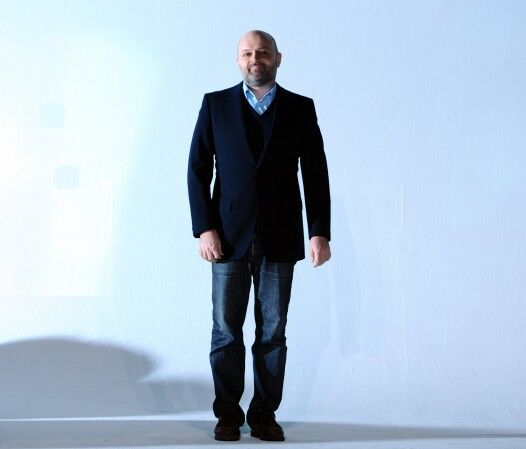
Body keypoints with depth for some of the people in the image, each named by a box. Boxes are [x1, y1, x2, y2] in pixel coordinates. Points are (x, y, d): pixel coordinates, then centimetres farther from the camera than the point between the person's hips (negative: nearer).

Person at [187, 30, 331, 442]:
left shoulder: (301, 109, 5)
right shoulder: (216, 104, 5)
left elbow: (316, 174, 3)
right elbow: (198, 170, 2)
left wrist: (320, 232, -5)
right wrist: (204, 228, -7)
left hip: (280, 238, 0)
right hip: (229, 238, 0)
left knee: (273, 331, 5)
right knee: (226, 330, 4)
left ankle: (265, 413, 15)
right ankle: (228, 412, 16)